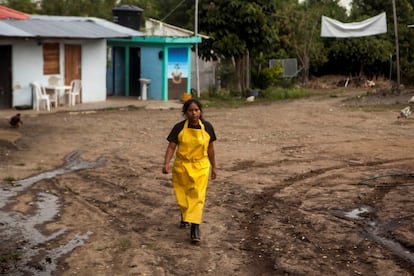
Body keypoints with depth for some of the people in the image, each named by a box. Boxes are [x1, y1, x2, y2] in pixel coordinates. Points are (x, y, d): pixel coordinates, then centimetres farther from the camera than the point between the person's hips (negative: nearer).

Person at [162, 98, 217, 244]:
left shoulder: (207, 127, -5)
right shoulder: (179, 128, -9)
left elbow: (210, 148, 5)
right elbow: (171, 146, -10)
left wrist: (213, 167, 11)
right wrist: (166, 163, -24)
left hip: (200, 167, -1)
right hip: (181, 166, 1)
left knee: (197, 196, -9)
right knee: (182, 195, 14)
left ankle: (195, 228, -12)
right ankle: (185, 216, 42)